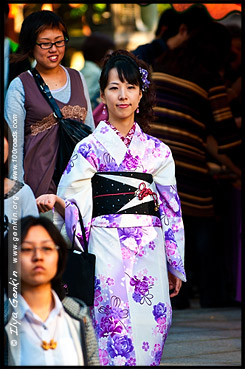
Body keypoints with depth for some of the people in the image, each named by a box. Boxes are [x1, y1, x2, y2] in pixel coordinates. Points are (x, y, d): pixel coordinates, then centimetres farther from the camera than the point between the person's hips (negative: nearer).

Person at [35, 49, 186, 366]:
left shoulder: (157, 151, 12)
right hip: (109, 249, -3)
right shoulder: (91, 148, 2)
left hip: (150, 254, 3)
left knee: (150, 326, -3)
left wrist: (175, 267, 13)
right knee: (117, 329, -13)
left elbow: (170, 209, 15)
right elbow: (72, 205, -2)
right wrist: (55, 201, -26)